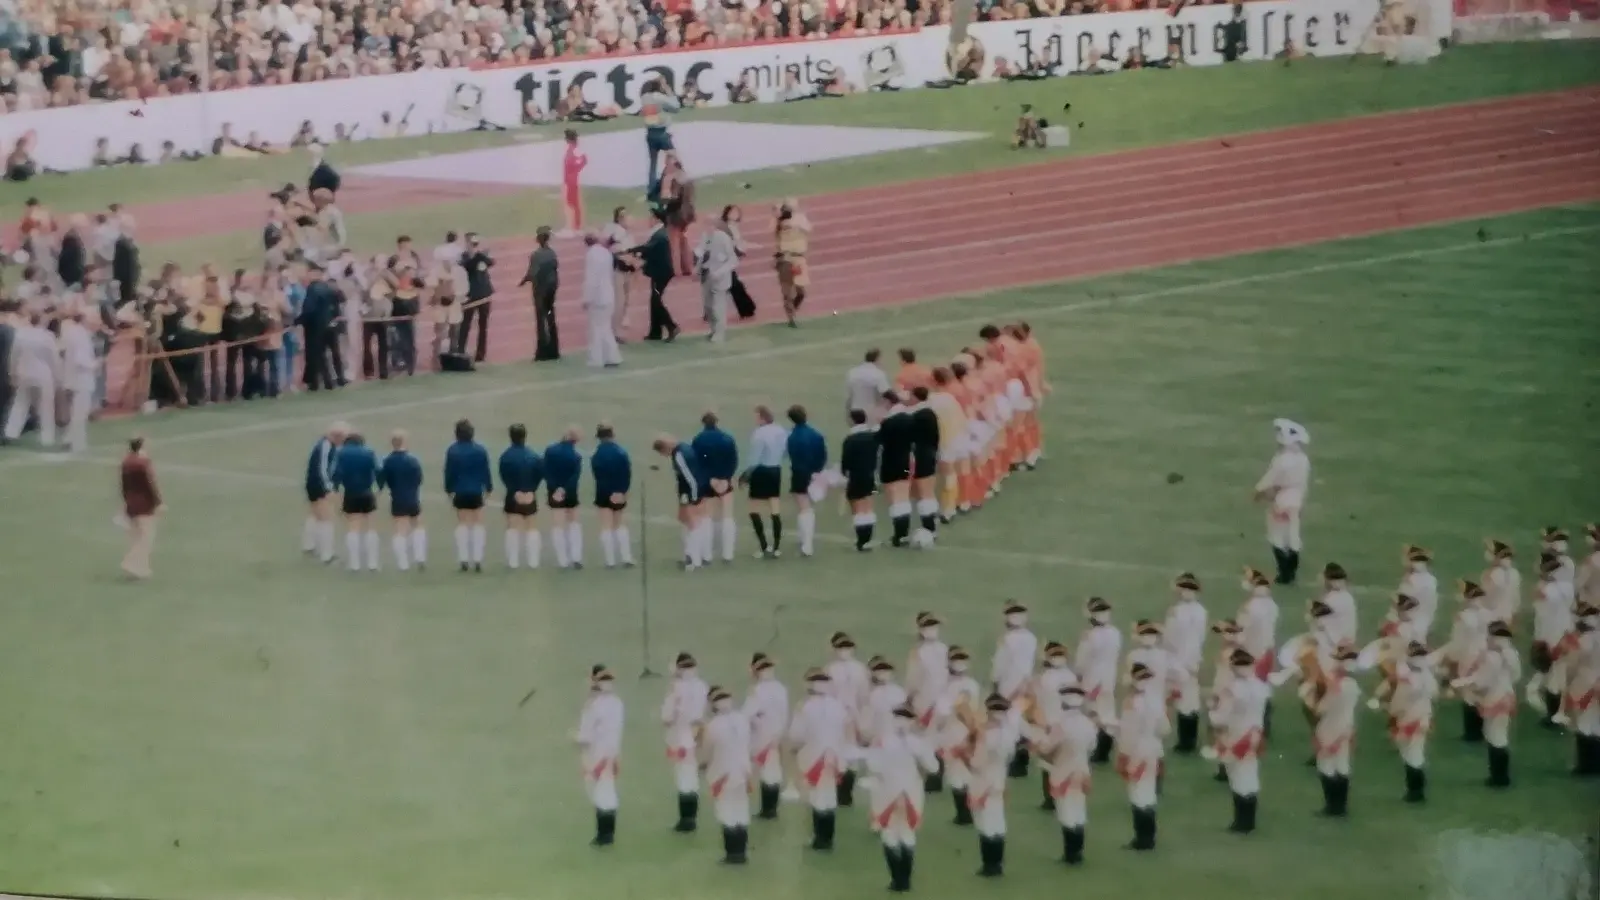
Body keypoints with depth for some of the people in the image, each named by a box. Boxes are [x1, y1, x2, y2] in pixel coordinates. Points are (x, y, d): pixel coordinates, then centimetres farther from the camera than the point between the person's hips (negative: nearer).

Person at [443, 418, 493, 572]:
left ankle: (463, 560, 4)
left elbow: (449, 472, -4)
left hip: (460, 492, 0)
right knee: (477, 524, 7)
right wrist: (489, 488, 8)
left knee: (462, 524, 8)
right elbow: (486, 471, -2)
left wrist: (449, 490, 6)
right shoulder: (480, 450, -5)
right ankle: (477, 560, 2)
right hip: (476, 491, 0)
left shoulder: (452, 451, -6)